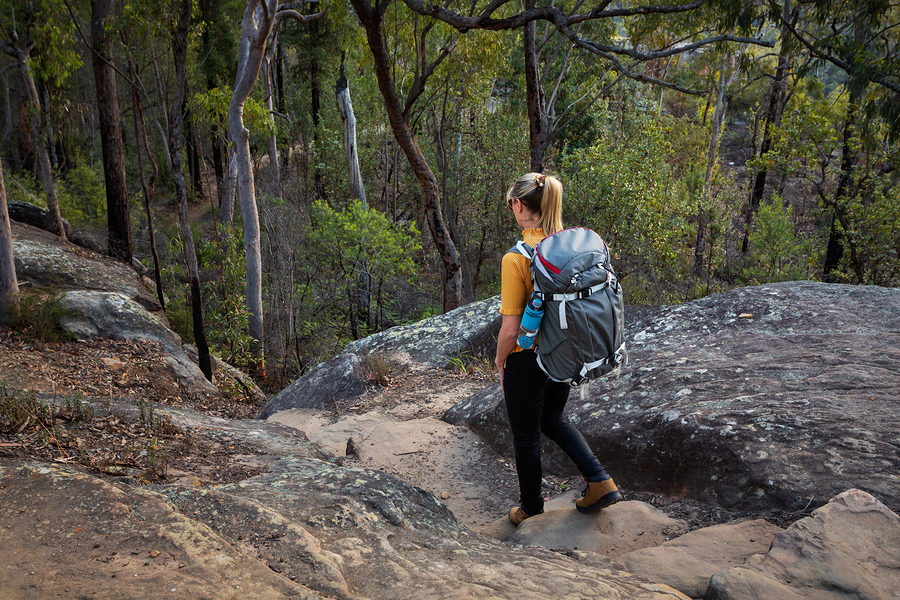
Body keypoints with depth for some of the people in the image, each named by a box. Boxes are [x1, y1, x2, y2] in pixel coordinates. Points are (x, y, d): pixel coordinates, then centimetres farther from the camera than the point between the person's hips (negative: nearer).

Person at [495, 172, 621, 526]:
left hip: (527, 361, -6)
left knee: (526, 438, 16)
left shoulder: (516, 258, -24)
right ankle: (599, 480, 20)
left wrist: (500, 361, -4)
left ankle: (531, 510, 36)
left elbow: (510, 329, -23)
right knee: (552, 419, 31)